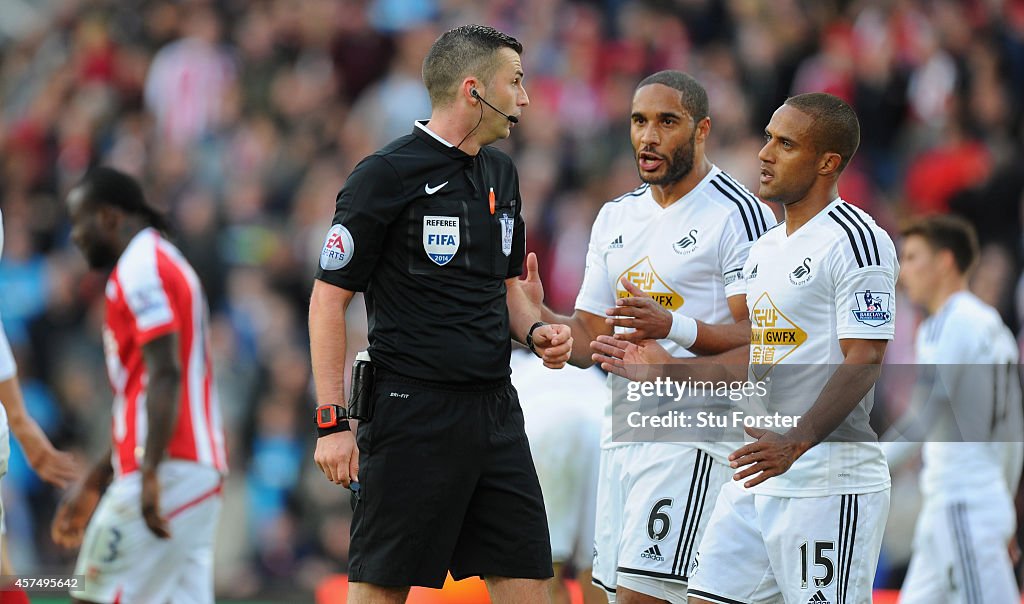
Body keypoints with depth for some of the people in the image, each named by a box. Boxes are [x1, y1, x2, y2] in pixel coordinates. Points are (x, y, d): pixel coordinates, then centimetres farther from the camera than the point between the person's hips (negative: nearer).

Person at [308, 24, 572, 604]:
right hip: (412, 409, -7)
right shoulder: (384, 176, -8)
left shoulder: (501, 174, 15)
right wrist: (333, 422, -13)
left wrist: (536, 330, 5)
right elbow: (329, 299, -8)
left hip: (496, 411, 7)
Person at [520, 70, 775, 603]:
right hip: (621, 434, 8)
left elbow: (757, 339, -14)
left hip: (693, 435, -8)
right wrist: (536, 314, -1)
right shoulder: (616, 218, 17)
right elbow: (589, 339, 19)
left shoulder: (738, 214, -8)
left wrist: (673, 326, -28)